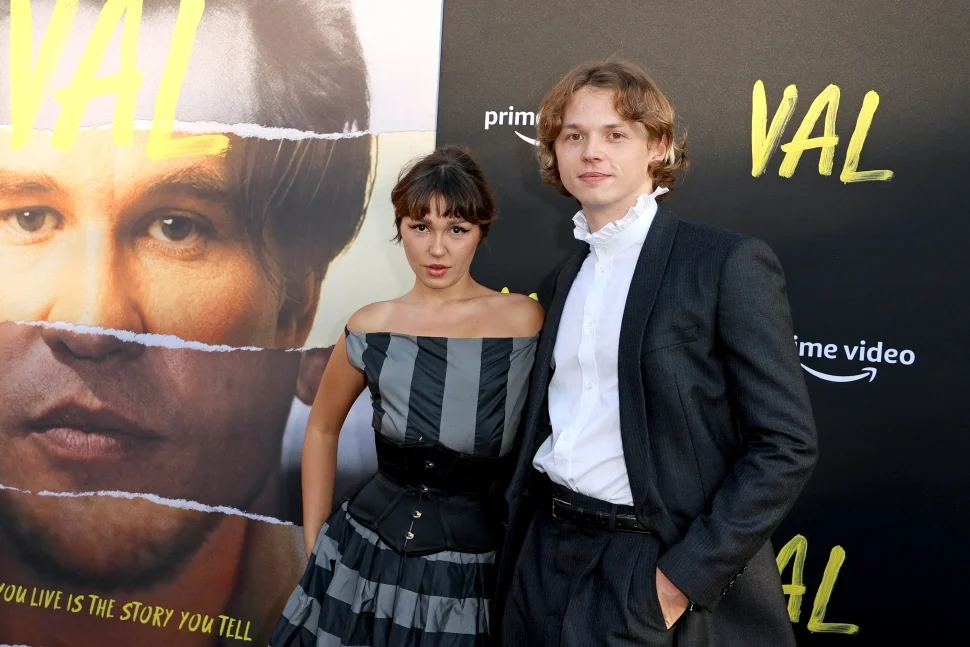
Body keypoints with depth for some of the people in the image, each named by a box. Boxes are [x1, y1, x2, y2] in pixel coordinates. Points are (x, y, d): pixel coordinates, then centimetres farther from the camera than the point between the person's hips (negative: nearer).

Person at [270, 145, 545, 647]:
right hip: (366, 555, 2)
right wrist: (315, 545, 8)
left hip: (472, 570, -1)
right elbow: (322, 430, 10)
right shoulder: (371, 328, -4)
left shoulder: (527, 321, -10)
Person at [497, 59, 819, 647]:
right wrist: (522, 529, 6)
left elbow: (788, 445, -13)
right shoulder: (573, 273, 10)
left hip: (659, 570, -6)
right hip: (551, 560, 6)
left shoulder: (730, 263, -10)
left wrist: (684, 577, -16)